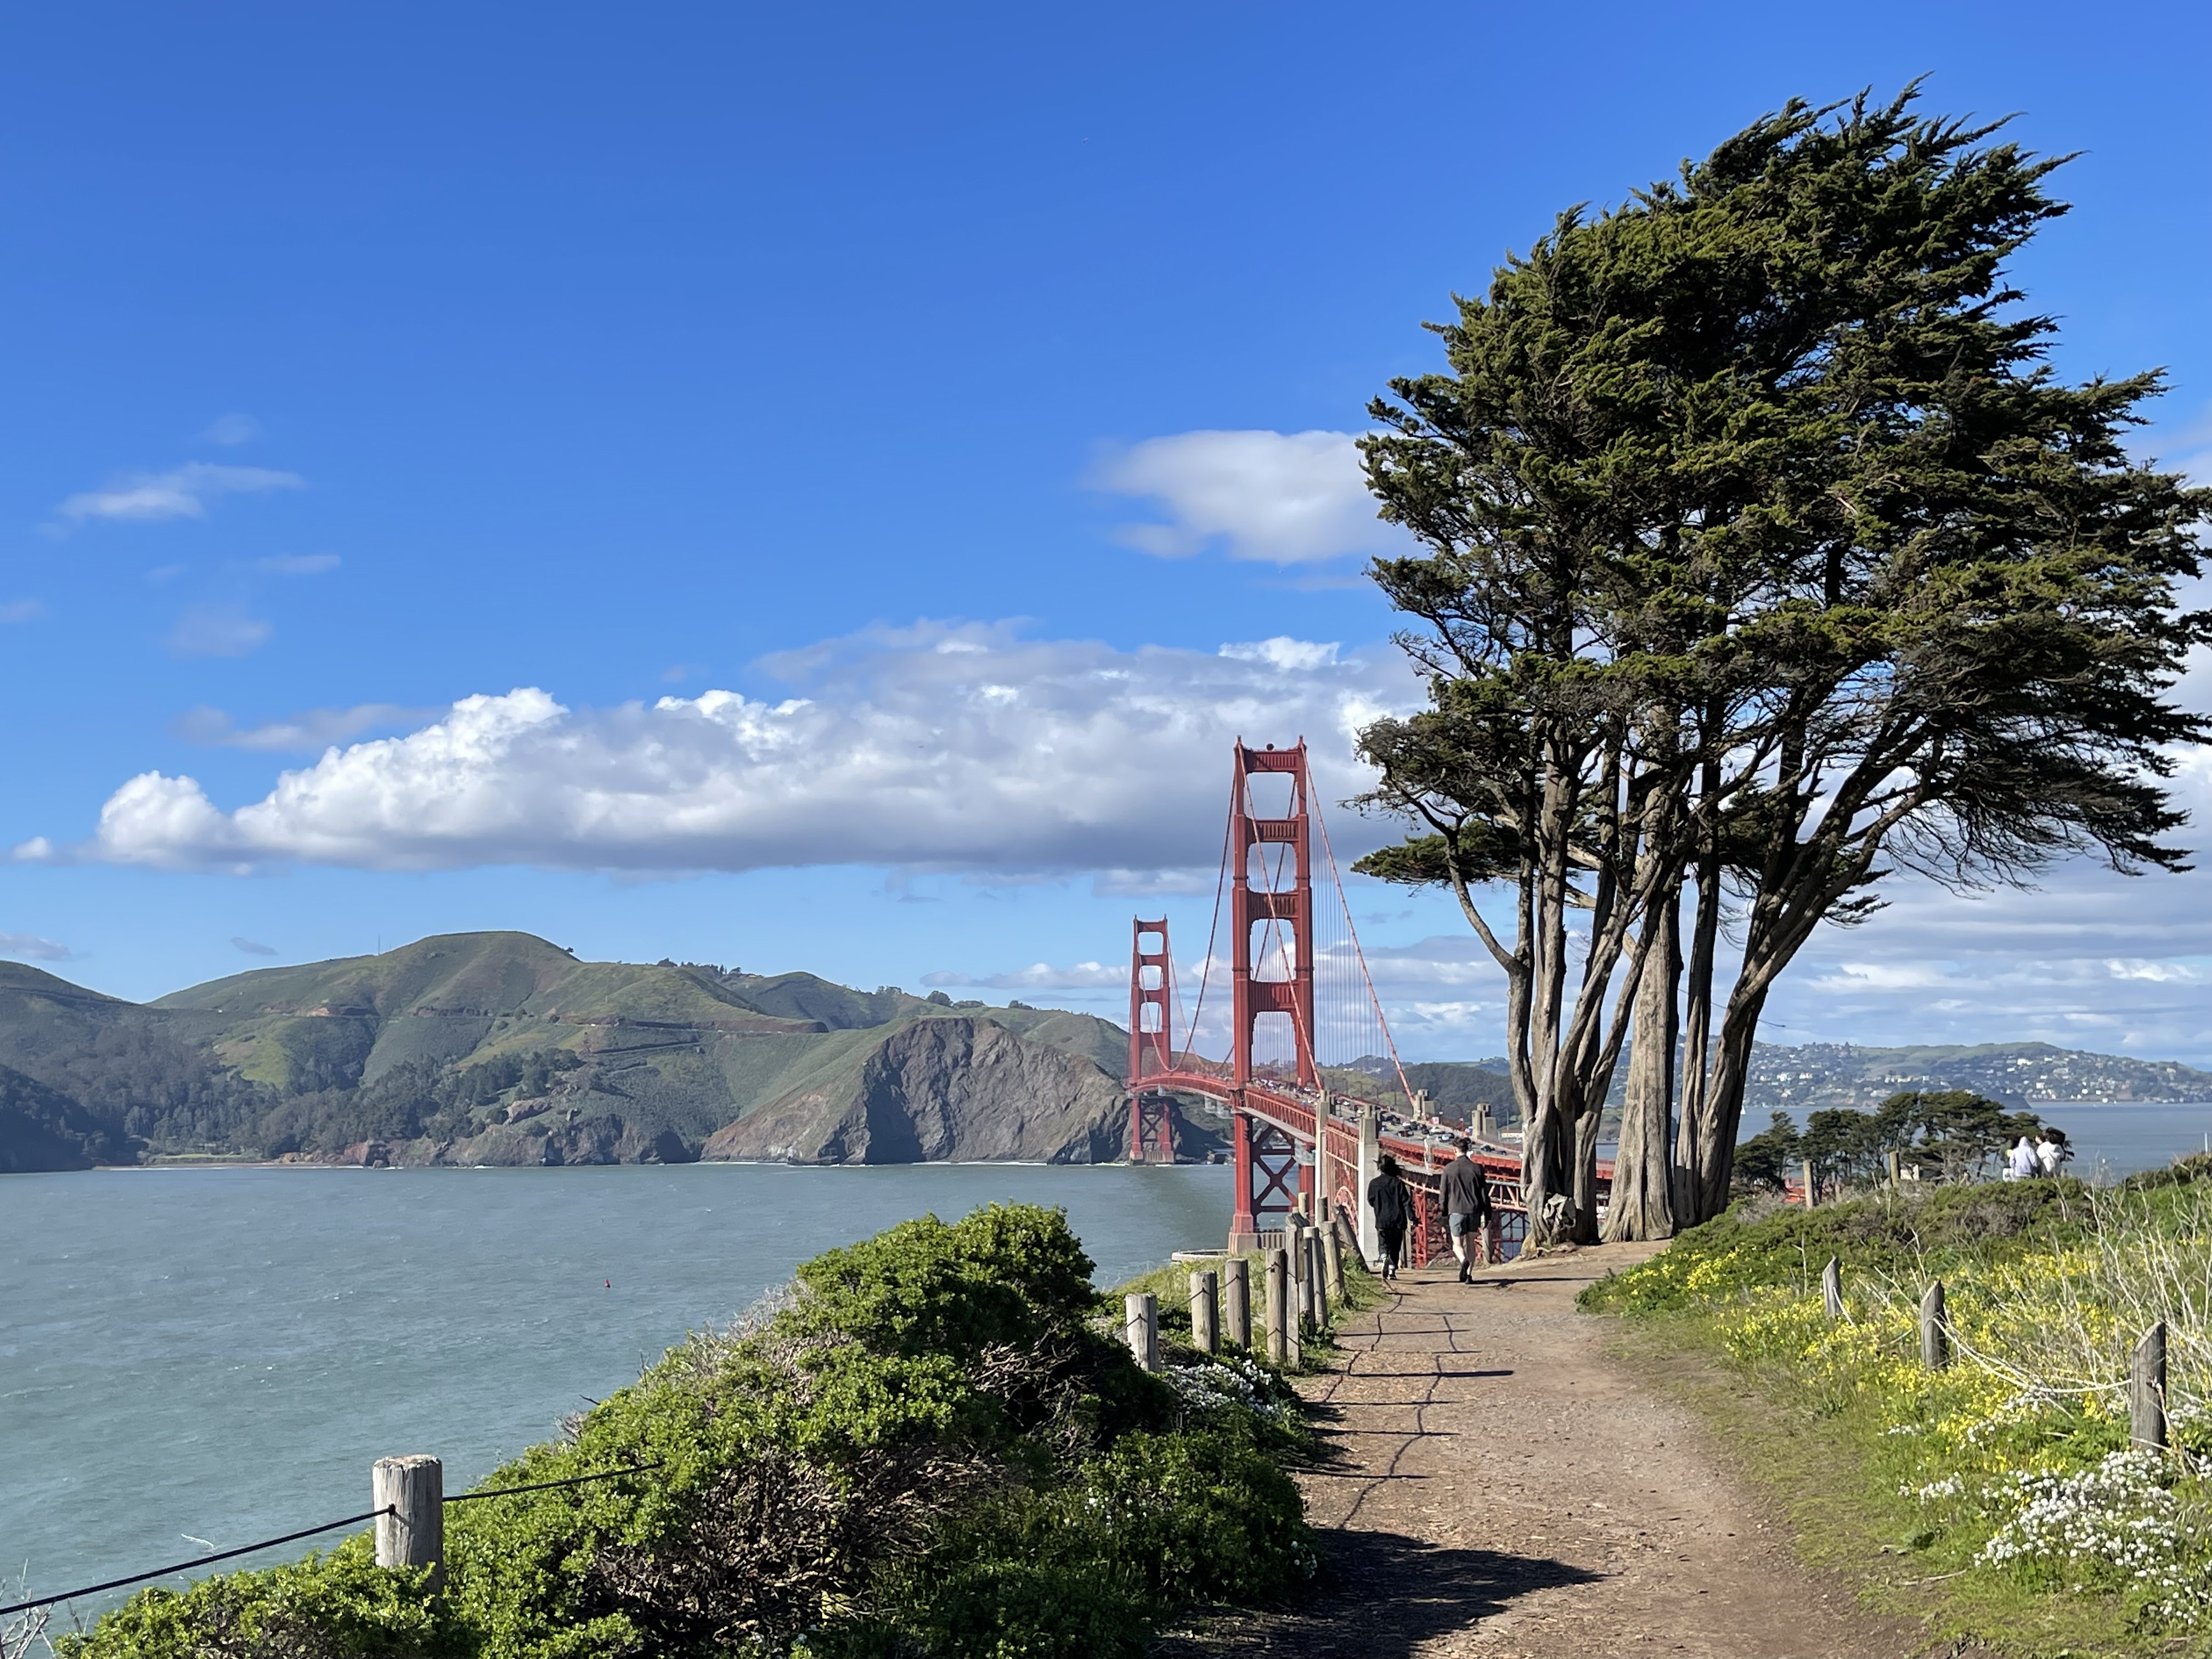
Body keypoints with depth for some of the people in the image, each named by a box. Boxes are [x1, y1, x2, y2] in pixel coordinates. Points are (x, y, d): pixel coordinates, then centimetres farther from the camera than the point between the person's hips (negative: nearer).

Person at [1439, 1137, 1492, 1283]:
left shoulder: (1449, 1169, -3)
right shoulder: (1477, 1168, 0)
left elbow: (1444, 1194, 0)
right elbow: (1484, 1194, 3)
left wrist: (1444, 1217, 8)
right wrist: (1487, 1216, 9)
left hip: (1456, 1211, -2)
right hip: (1474, 1211, 2)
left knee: (1457, 1244, 5)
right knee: (1471, 1244, 15)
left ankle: (1464, 1261, -26)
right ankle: (1469, 1275, 10)